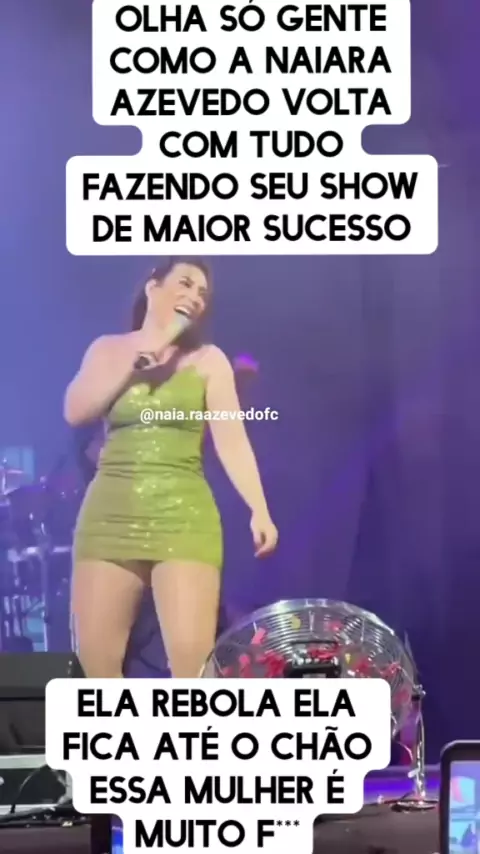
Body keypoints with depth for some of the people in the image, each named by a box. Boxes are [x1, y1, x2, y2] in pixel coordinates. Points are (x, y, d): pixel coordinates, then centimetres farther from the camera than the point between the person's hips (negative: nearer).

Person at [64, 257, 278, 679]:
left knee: (193, 658, -13)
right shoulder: (109, 349, 14)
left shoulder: (208, 359, 7)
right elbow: (76, 411, -2)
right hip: (110, 514, 2)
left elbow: (231, 439, -2)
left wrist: (259, 509, -15)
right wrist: (140, 352, -4)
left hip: (184, 515, -2)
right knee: (95, 658, 1)